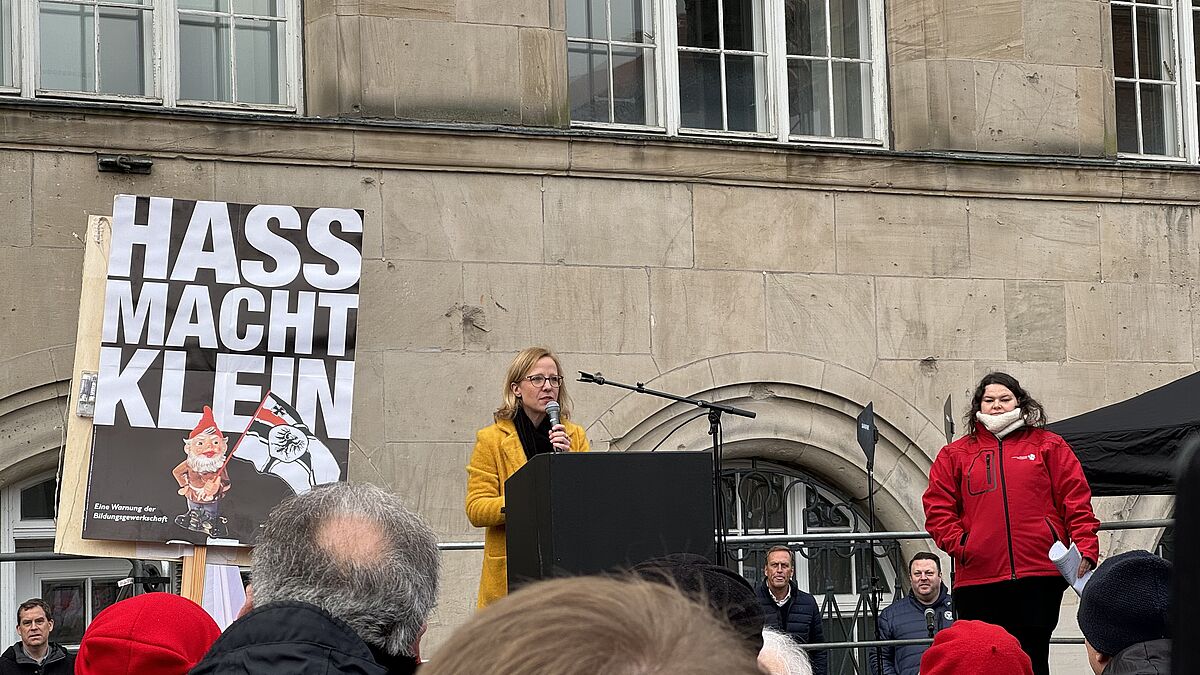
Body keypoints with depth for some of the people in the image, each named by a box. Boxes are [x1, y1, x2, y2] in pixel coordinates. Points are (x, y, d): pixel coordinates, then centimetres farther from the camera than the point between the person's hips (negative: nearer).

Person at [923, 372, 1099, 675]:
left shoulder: (1049, 446, 11)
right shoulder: (956, 454, 14)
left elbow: (1076, 500, 5)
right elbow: (938, 508, 9)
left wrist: (1086, 549, -7)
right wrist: (959, 545, -5)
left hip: (1040, 573, -1)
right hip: (978, 579, 1)